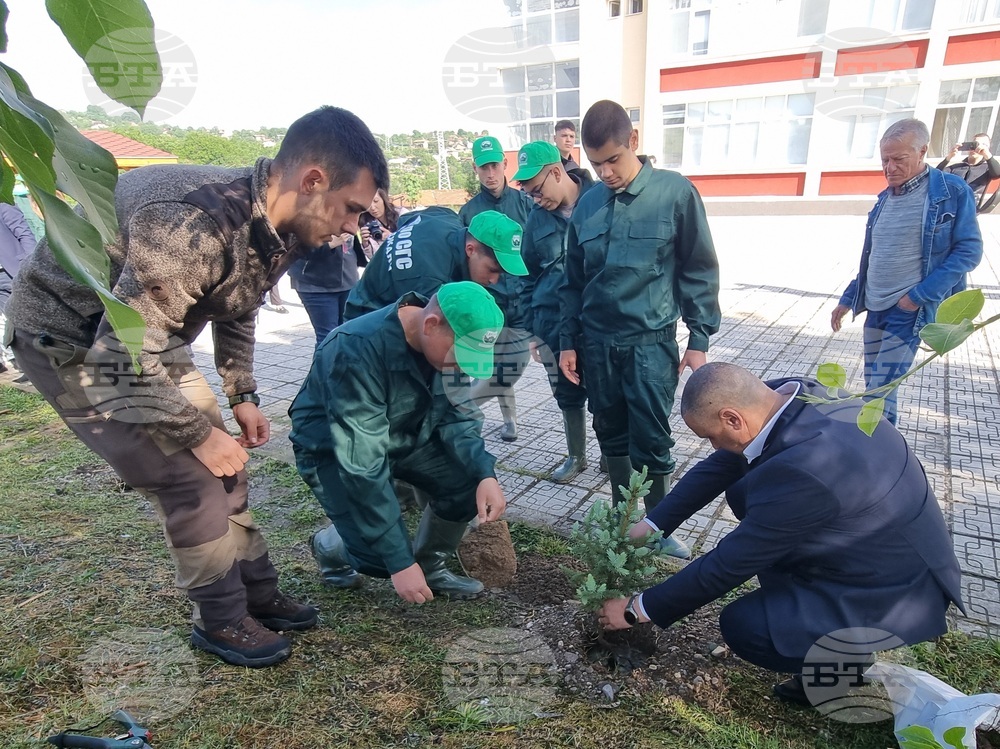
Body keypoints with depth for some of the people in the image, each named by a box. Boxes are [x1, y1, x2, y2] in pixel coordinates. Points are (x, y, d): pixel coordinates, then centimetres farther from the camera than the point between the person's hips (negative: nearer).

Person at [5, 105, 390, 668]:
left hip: (145, 329, 8)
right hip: (72, 338, -8)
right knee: (191, 477, -11)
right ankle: (222, 620, 10)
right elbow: (121, 355, -33)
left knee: (224, 464, 6)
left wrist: (243, 397, 6)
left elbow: (237, 309, 10)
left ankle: (258, 592, 22)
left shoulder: (278, 227, -8)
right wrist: (198, 434, -22)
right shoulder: (196, 223, -37)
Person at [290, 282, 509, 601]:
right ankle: (328, 545, 17)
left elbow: (455, 415, -7)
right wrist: (399, 561, -31)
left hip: (405, 434, 6)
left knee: (470, 480, -14)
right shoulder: (357, 351, -37)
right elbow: (362, 467, -35)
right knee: (383, 554, -18)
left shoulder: (445, 343, -16)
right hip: (332, 450, -6)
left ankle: (430, 566, 12)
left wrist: (486, 475, -24)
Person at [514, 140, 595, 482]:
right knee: (568, 395, 16)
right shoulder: (537, 218, 4)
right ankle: (576, 456, 35)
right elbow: (530, 276, 10)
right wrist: (531, 329, 9)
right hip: (553, 324, 4)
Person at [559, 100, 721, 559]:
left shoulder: (675, 193, -6)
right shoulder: (587, 203, 5)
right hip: (597, 343, 4)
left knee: (651, 442, 2)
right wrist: (568, 341, 9)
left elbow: (699, 271, -2)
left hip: (651, 342, -3)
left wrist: (699, 339, -4)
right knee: (612, 435, 14)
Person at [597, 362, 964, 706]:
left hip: (896, 590, -8)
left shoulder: (800, 468, -35)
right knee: (746, 494, 6)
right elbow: (719, 466, 0)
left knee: (742, 626, -14)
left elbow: (729, 564, -24)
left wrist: (638, 609, -12)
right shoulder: (791, 394, -11)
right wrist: (650, 524, 0)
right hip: (875, 545, 9)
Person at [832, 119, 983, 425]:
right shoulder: (884, 199, 10)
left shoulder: (952, 192, -8)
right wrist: (848, 299, 15)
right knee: (873, 386, 13)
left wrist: (920, 296, -18)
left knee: (879, 392, -8)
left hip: (911, 311, -6)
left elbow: (969, 251, -10)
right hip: (875, 308, 6)